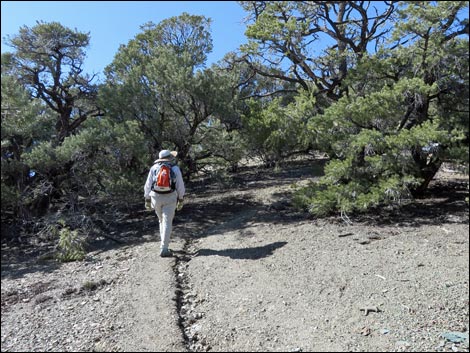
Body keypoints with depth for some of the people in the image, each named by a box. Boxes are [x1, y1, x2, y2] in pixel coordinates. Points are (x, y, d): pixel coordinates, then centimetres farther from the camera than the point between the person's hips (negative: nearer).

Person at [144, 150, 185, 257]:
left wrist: (147, 200, 8)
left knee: (162, 221, 21)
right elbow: (180, 186, -2)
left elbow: (148, 185, 1)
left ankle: (164, 245, 26)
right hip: (170, 198, -3)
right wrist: (181, 199, 8)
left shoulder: (154, 168, 1)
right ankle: (164, 249, -7)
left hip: (156, 197, 3)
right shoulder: (175, 169, -4)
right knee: (167, 224, -2)